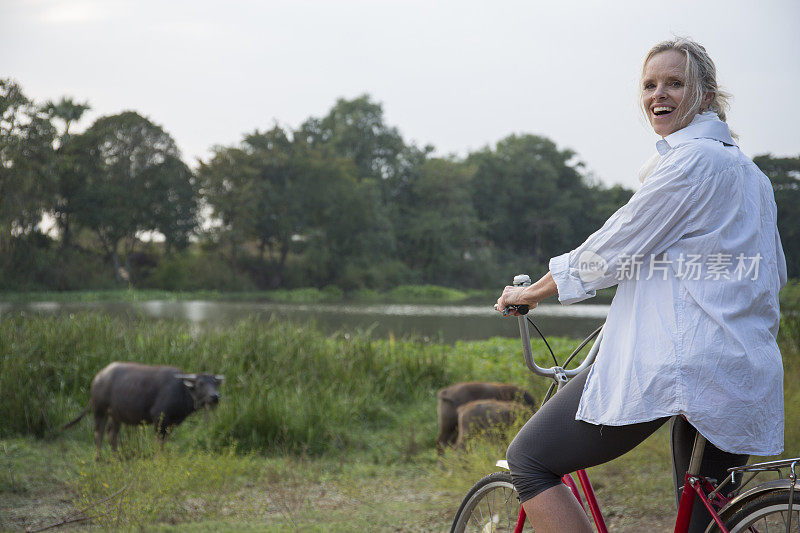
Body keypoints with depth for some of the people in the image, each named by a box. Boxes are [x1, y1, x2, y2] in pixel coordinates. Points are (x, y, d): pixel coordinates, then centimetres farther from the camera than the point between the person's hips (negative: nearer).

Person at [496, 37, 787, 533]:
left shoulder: (690, 160, -8)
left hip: (675, 361, -10)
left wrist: (530, 293, 5)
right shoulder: (750, 171, 21)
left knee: (528, 460, 0)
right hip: (747, 379, 10)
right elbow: (773, 273, 30)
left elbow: (611, 250, -8)